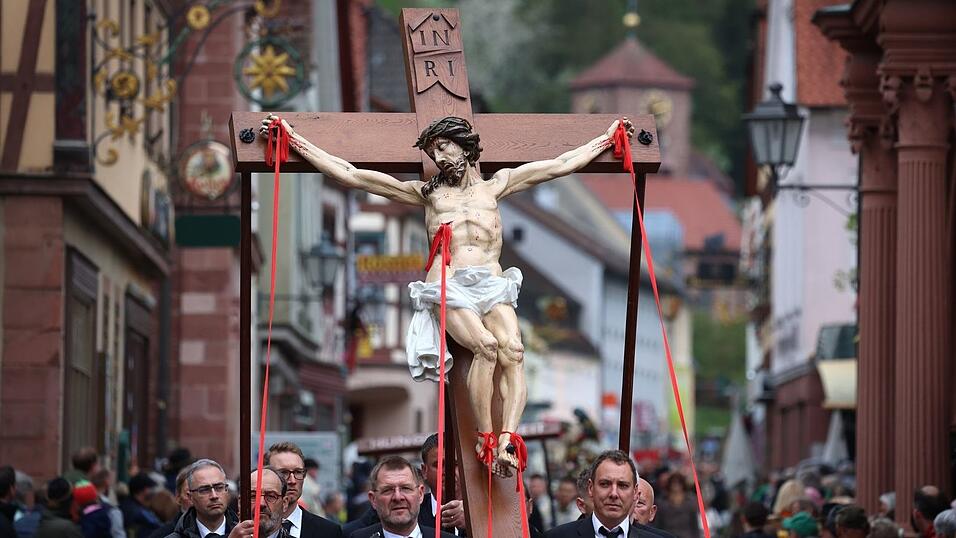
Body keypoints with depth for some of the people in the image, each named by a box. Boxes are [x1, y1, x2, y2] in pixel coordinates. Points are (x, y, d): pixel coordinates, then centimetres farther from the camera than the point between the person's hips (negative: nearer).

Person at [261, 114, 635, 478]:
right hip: (448, 286, -1)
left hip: (493, 284, 1)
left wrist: (608, 137, 30)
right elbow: (349, 175, 20)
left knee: (513, 349, -29)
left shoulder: (494, 186, 26)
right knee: (486, 345, -31)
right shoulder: (427, 193, 23)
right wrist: (293, 139, 17)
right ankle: (485, 439, -26)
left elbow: (561, 165, 30)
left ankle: (508, 440, -41)